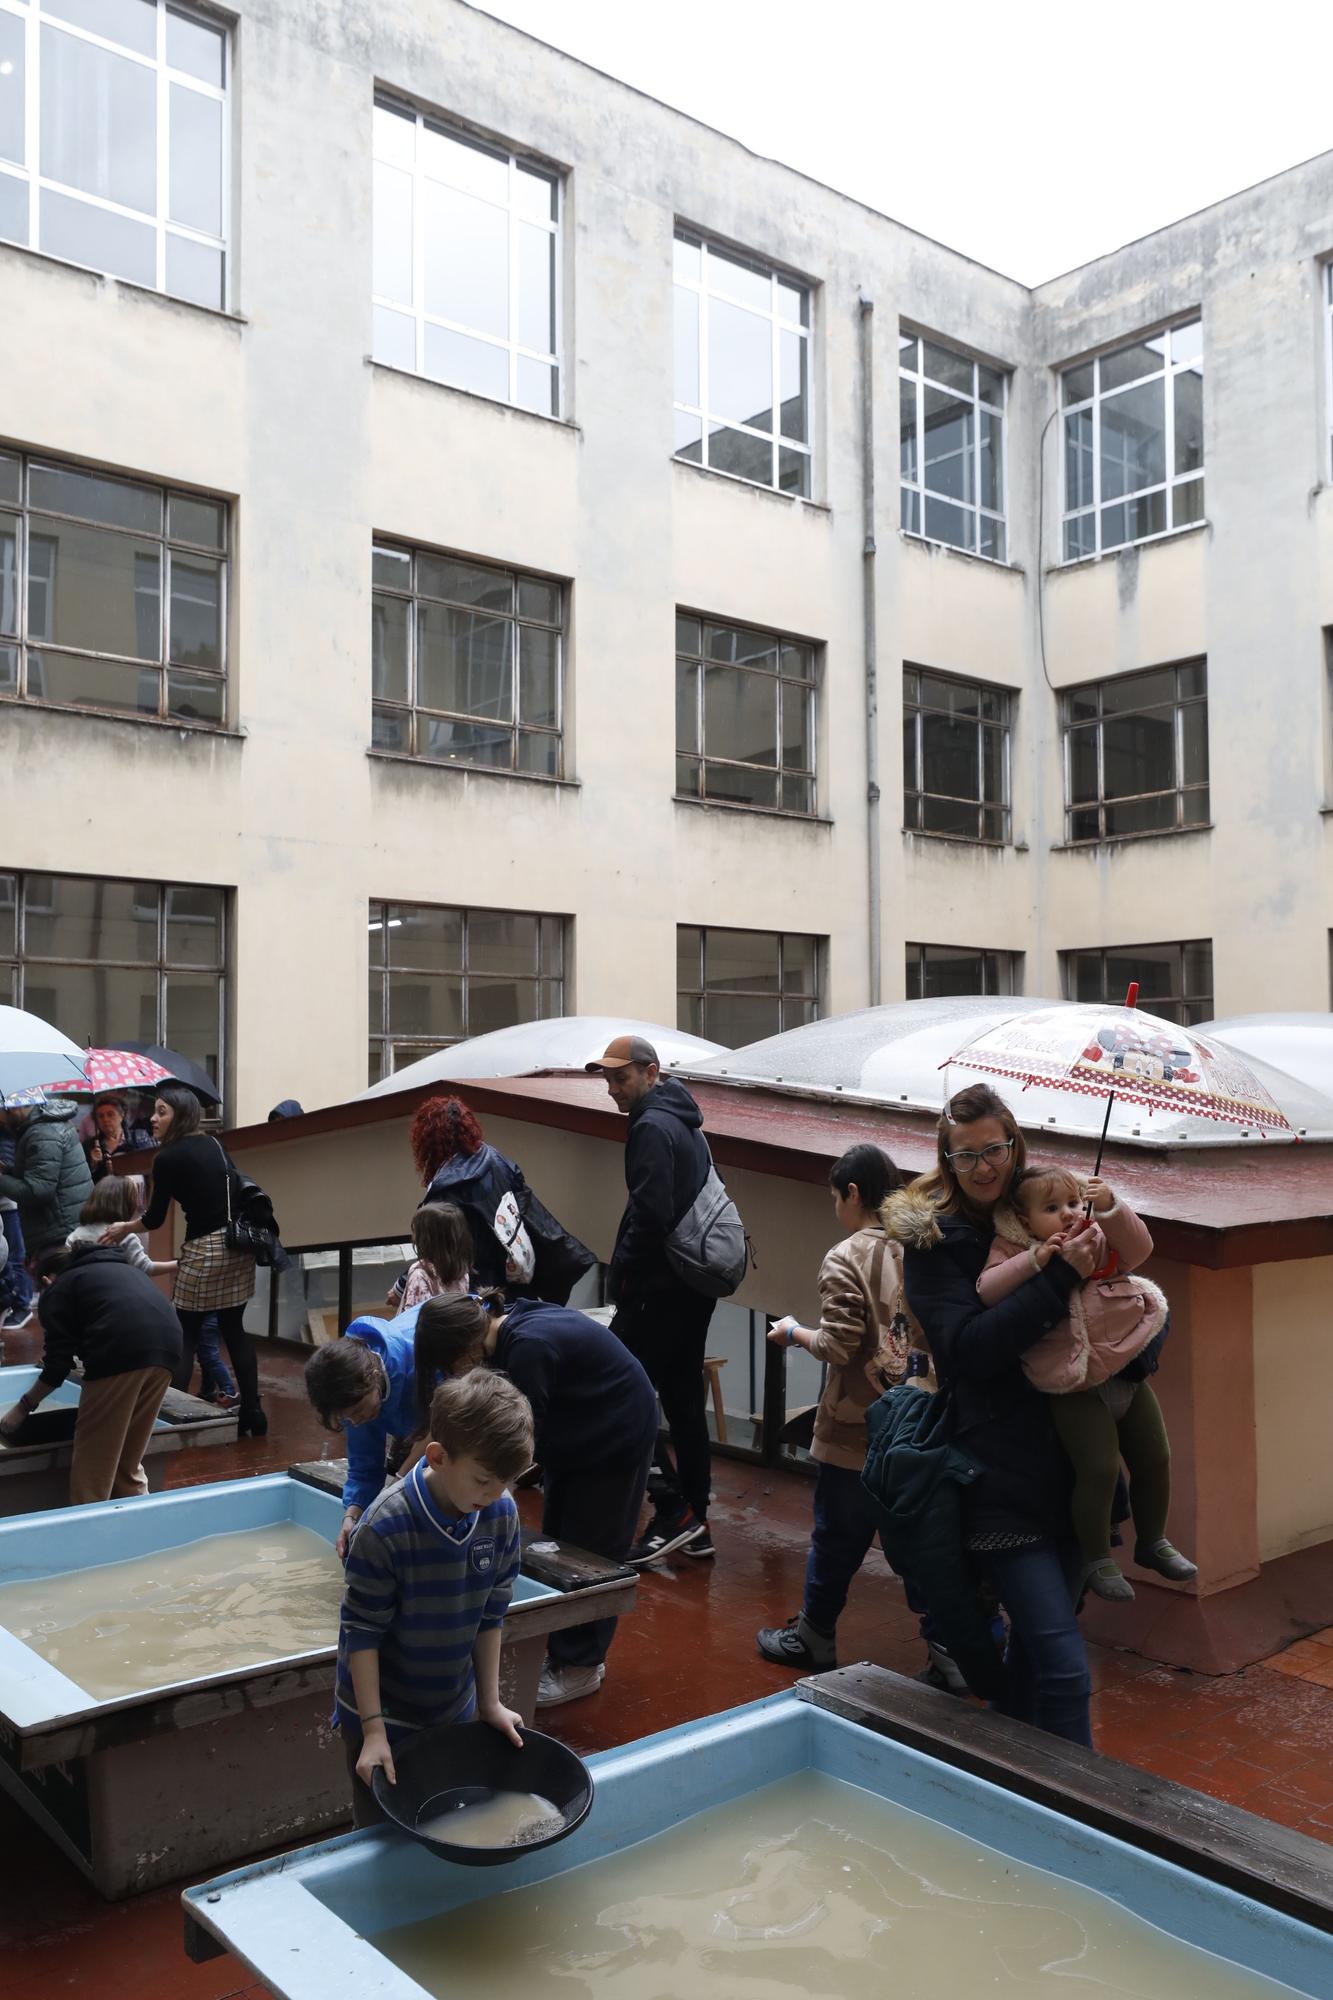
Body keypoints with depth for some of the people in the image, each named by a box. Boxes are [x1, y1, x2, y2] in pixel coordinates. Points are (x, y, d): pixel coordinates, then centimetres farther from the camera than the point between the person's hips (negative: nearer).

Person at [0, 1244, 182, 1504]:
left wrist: (24, 1406, 23)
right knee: (129, 1462, 20)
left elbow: (58, 1365, 9)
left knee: (92, 1465, 6)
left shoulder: (57, 1291, 18)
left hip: (120, 1352, -6)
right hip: (166, 1345, 6)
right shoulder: (119, 1268, 37)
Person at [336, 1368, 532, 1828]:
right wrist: (373, 1729, -17)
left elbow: (490, 1617, -1)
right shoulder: (385, 1529, -28)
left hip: (456, 1711, 4)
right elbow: (362, 1634, -19)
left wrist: (490, 1702, 3)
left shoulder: (502, 1516, -13)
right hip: (385, 1717, -4)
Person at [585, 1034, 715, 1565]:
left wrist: (620, 1275, -11)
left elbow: (649, 1216, -22)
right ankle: (695, 1525, 19)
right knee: (684, 1401, 13)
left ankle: (673, 1511, -4)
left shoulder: (652, 1128, -14)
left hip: (659, 1289, -10)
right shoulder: (684, 1122, 16)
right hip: (696, 1284, 10)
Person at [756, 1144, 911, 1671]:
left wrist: (794, 1332, -2)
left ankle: (813, 1638, 23)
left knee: (836, 1536, 8)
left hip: (852, 1429, -5)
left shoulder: (846, 1259, -15)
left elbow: (838, 1348, -18)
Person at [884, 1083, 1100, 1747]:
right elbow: (970, 1348, -18)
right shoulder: (931, 1237, -6)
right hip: (1000, 1479, -6)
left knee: (1036, 1644, 19)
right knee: (1065, 1667, -9)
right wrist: (1061, 1276, -24)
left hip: (1066, 1464, 6)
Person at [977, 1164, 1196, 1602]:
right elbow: (987, 1290, -20)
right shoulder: (1018, 1253, -7)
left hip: (1128, 1374, 5)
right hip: (1076, 1390, -5)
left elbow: (1139, 1247, -8)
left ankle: (1152, 1542, 39)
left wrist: (1110, 1207, -21)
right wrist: (1036, 1260, -28)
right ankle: (1097, 1559, 13)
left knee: (1155, 1459, 15)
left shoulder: (1100, 1238, 6)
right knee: (1099, 1468, -10)